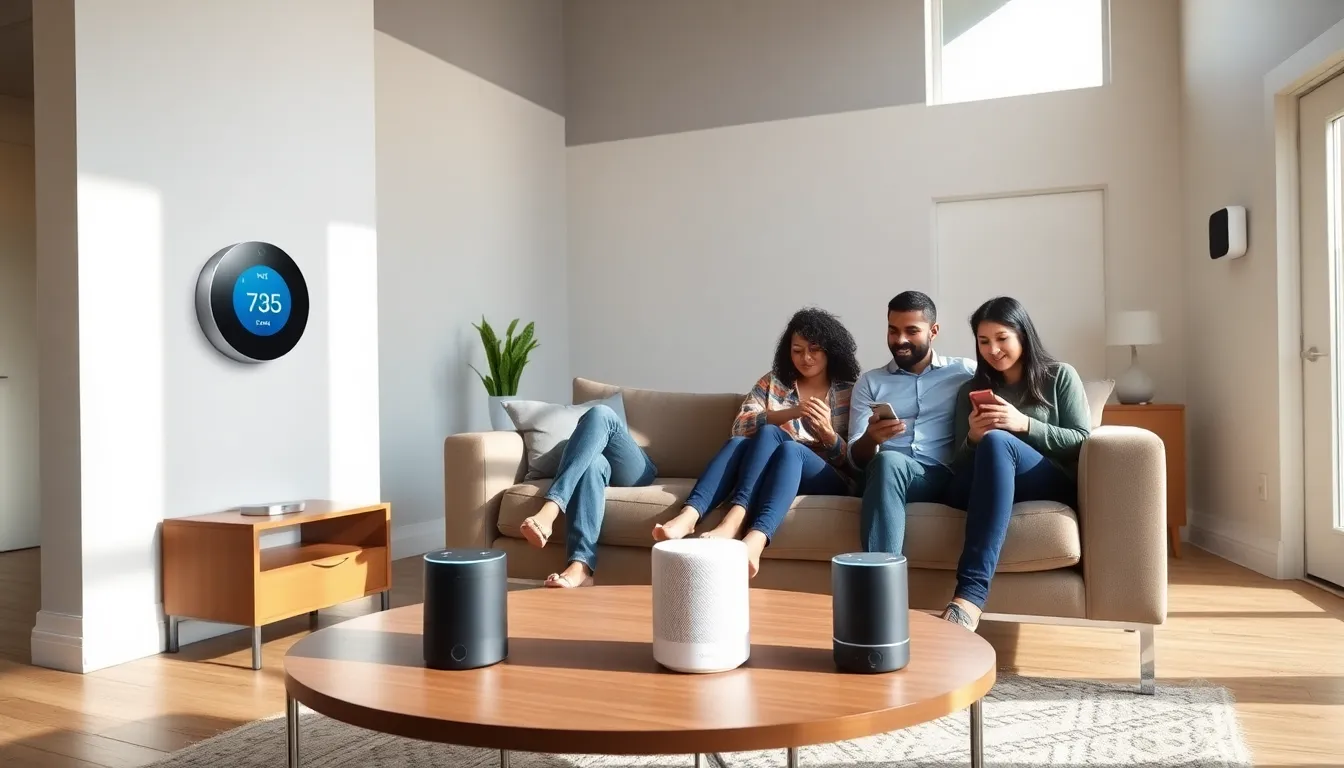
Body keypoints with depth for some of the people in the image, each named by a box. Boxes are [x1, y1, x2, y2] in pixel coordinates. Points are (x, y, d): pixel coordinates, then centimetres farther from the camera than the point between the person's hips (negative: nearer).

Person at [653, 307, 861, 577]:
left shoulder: (851, 393, 12)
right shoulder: (772, 382, 16)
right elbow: (740, 428, -1)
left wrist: (827, 433, -15)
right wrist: (790, 413, -16)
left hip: (829, 481, -2)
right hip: (770, 472, 2)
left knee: (788, 449, -36)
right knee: (738, 443, -31)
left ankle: (755, 538, -59)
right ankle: (688, 515, -51)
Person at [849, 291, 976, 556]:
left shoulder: (965, 372, 18)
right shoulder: (868, 382, 20)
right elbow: (856, 458, 12)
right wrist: (871, 438, -11)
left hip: (944, 476, 0)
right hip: (886, 473, 1)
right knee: (887, 461, -35)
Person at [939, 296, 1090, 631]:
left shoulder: (1060, 376, 14)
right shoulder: (970, 390, 20)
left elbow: (1082, 441, 2)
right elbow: (958, 465, 16)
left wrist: (1024, 424, -11)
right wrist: (973, 438, -7)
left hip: (1054, 485, -2)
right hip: (983, 488, 2)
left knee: (997, 441, -35)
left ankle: (970, 595, -51)